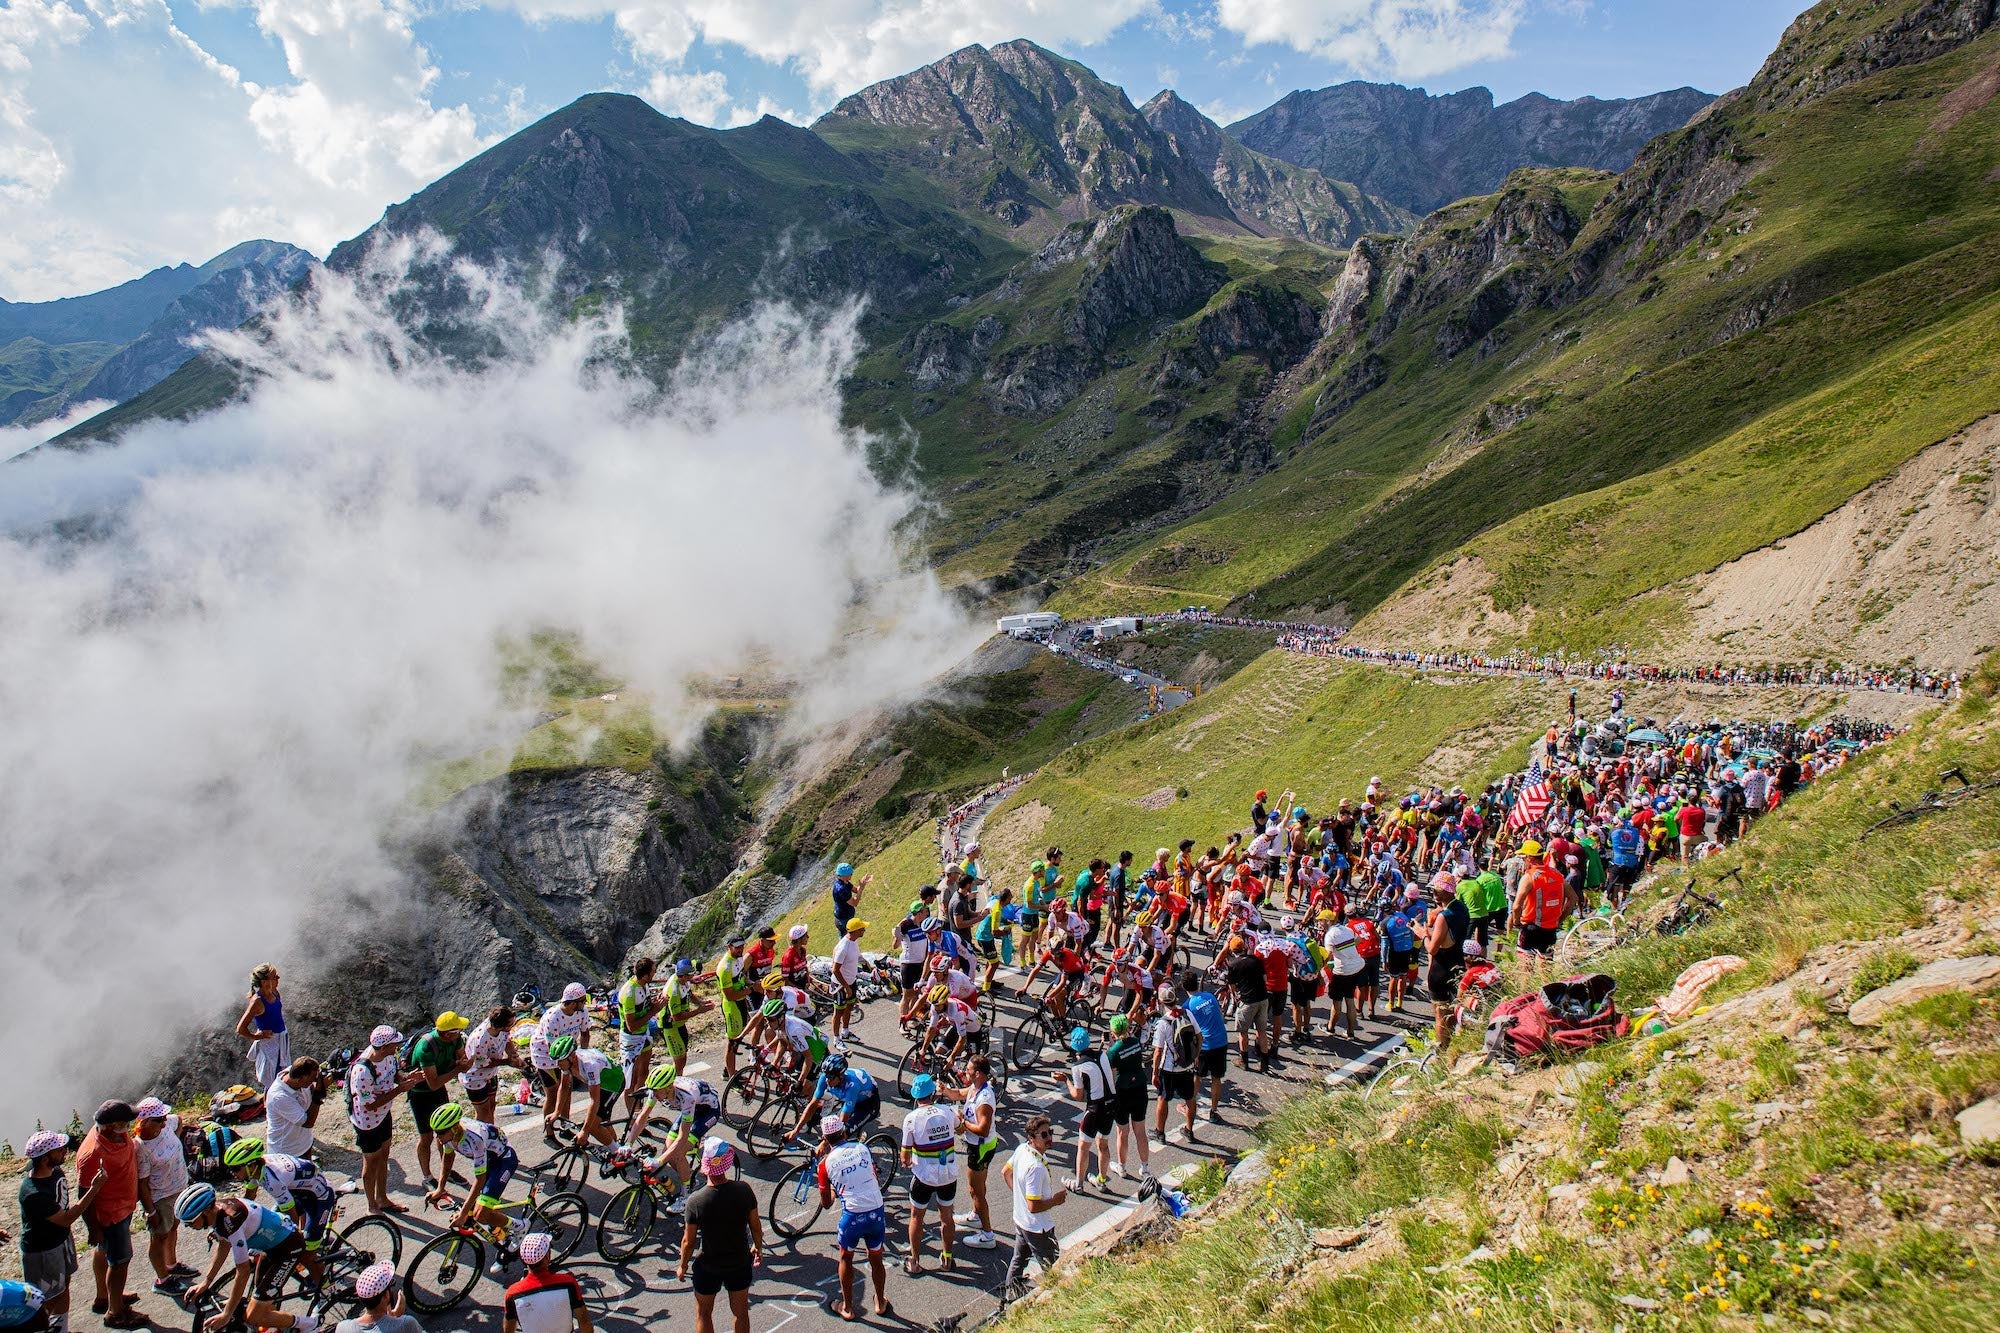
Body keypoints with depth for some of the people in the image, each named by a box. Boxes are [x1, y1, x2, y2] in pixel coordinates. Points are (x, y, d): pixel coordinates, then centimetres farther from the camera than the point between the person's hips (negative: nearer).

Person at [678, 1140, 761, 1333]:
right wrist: (758, 1247, 14)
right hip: (740, 1262, 2)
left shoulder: (695, 1201, -26)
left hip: (708, 1266, -2)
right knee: (741, 1312, 22)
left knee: (703, 1314, 22)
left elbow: (688, 1242, -14)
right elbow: (755, 1224, -6)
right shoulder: (744, 1190, -20)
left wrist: (682, 1266, 5)